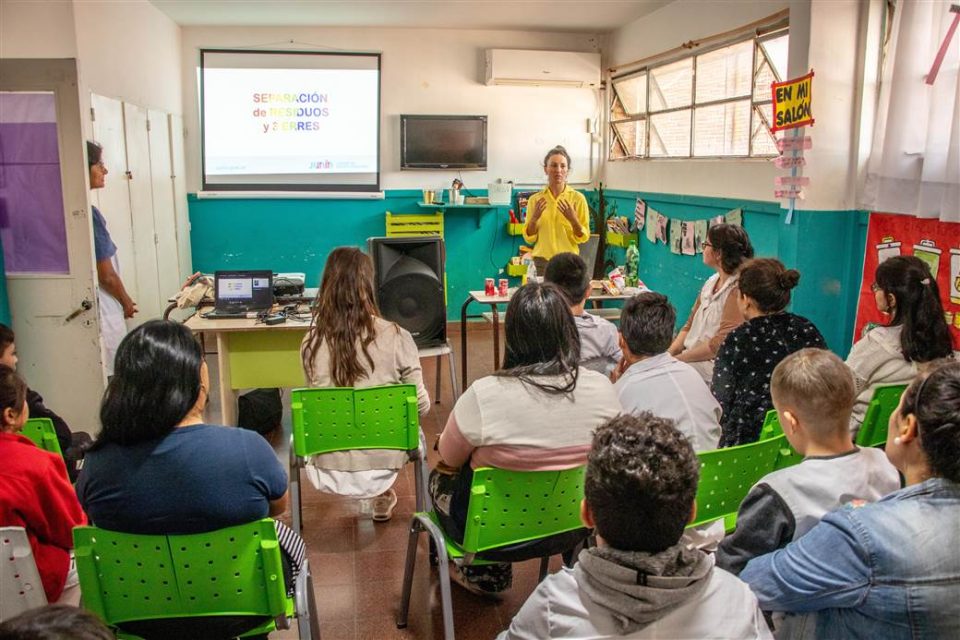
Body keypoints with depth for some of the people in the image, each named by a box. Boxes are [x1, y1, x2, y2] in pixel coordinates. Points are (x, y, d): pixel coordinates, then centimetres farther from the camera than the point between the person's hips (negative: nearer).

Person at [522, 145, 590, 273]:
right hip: (542, 262, 1)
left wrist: (573, 219, -18)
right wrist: (534, 218, -13)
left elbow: (583, 238, -2)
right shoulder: (535, 199, 3)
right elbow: (529, 238, 4)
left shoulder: (578, 198, -2)